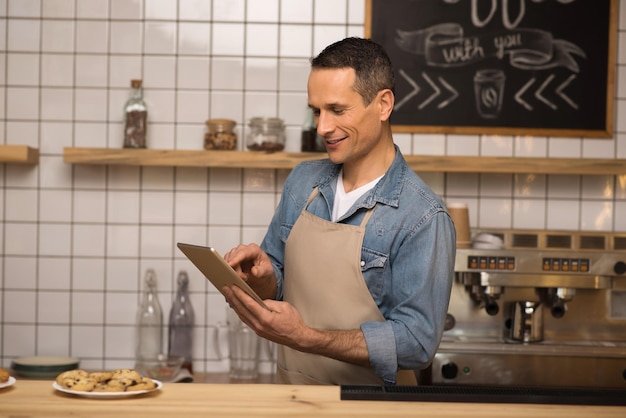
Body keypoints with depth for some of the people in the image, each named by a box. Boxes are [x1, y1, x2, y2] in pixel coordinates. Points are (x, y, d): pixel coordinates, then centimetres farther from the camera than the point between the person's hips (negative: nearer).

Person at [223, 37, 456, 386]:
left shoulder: (423, 218, -12)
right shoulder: (302, 181, 7)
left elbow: (417, 342, -15)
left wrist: (305, 338, -22)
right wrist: (262, 278, -7)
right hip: (291, 394, 6)